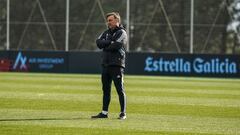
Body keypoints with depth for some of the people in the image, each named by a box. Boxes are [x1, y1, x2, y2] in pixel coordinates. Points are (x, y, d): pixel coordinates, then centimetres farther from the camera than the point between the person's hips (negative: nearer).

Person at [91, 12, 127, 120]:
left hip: (117, 65, -7)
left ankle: (123, 113, -3)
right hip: (105, 64, 7)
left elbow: (116, 45, -18)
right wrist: (109, 42, -10)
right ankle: (104, 112, 14)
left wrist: (105, 46, -2)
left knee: (120, 90, -6)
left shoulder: (121, 33, -3)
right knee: (106, 90, 10)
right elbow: (98, 42, 4)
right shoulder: (106, 33, 19)